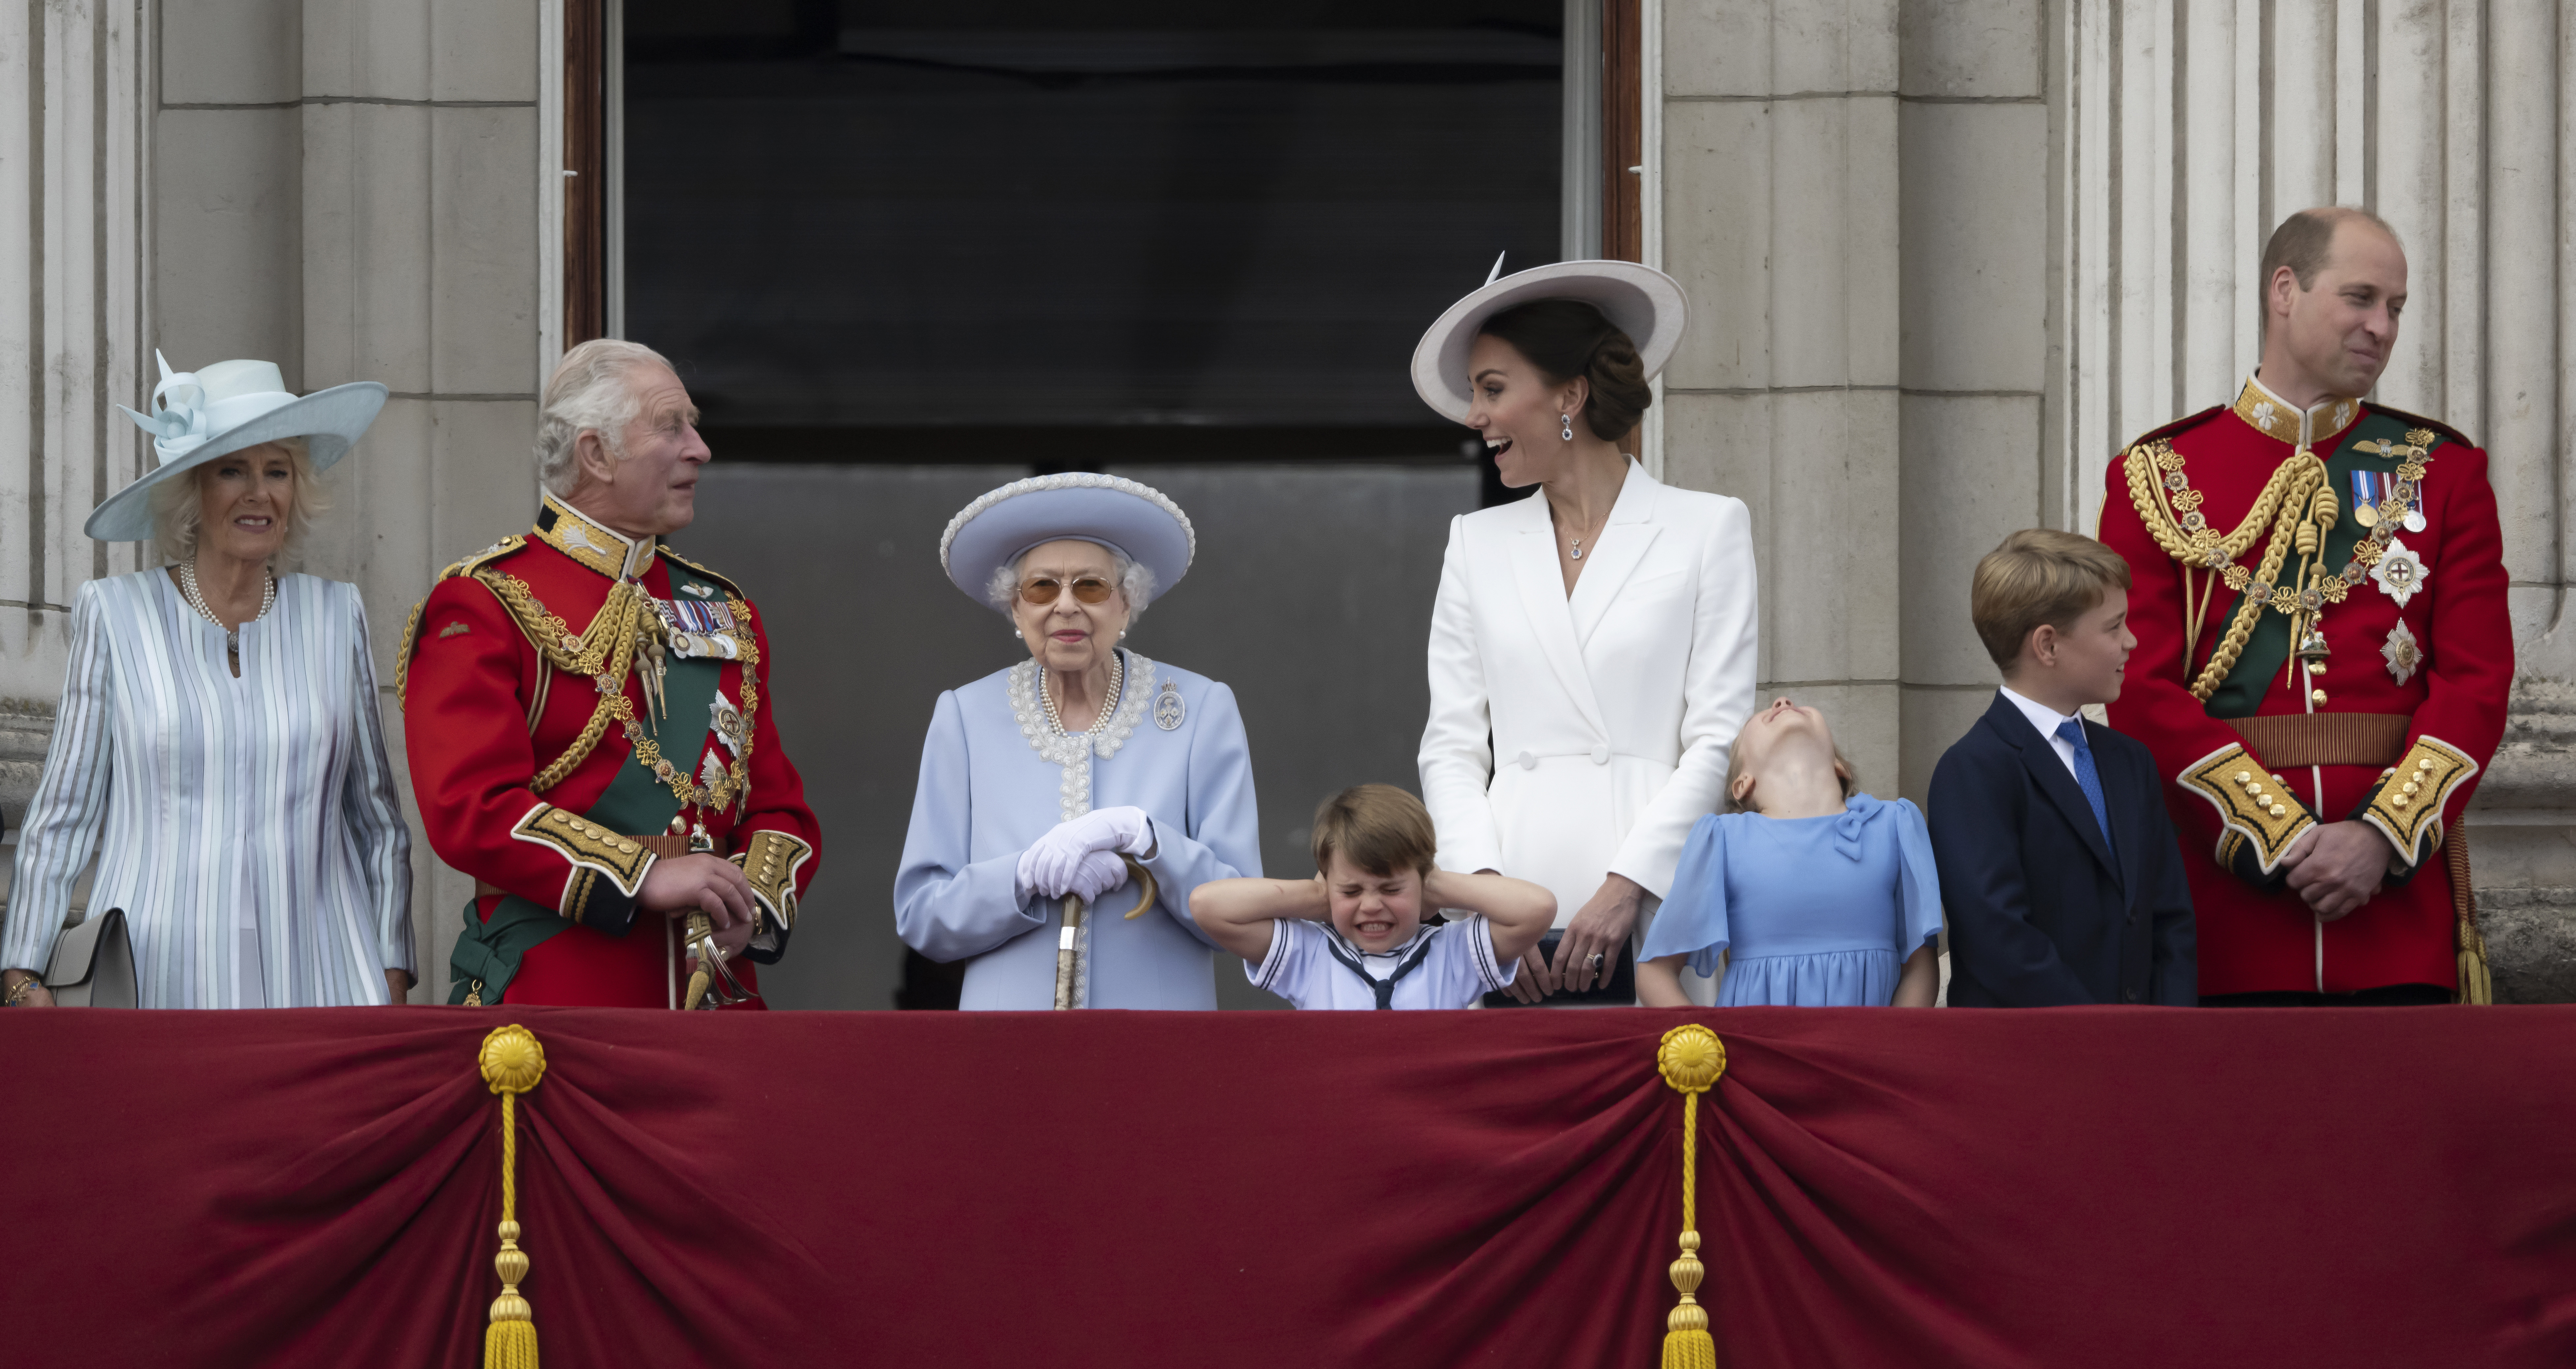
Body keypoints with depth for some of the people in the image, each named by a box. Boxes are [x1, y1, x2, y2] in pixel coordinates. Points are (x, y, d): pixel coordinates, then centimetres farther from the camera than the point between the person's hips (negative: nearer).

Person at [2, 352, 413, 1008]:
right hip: (154, 980, -2)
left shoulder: (336, 615, 11)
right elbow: (63, 814, 7)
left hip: (316, 980, 2)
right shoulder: (115, 614, 5)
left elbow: (378, 819, 15)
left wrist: (393, 978, 8)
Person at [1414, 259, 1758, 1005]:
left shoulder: (1708, 529, 7)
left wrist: (1626, 887, -10)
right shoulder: (1477, 543, 17)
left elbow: (1718, 739, 1)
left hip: (1647, 921, -3)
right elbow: (1451, 747, 12)